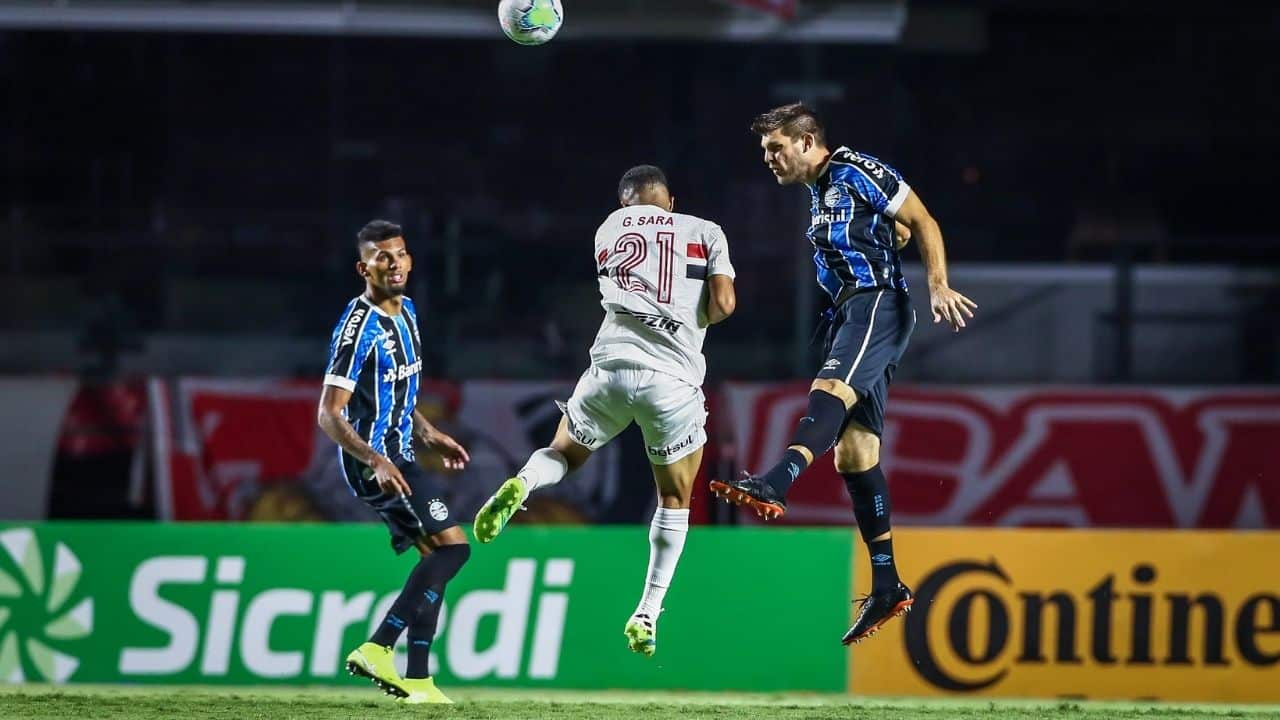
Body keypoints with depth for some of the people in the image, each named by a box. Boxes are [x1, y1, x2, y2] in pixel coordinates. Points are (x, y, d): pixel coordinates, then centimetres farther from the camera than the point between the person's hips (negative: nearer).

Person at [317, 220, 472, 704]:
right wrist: (375, 460, -31)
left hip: (395, 456, 10)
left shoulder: (406, 312, 10)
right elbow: (330, 415, -21)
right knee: (451, 546, -14)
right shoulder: (359, 326, -18)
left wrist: (429, 435, 18)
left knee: (437, 559, 11)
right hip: (373, 459, -10)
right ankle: (379, 648, -16)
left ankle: (417, 680, 13)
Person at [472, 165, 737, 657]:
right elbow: (722, 304, 0)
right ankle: (648, 615, 10)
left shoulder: (609, 230, 18)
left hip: (613, 365, 1)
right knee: (675, 501, 17)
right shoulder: (705, 234, 11)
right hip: (674, 380, -1)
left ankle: (522, 484, -9)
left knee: (564, 453, 25)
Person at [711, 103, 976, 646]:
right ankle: (886, 585, 6)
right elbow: (898, 231, 34)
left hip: (878, 304, -10)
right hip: (849, 316, 10)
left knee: (830, 390, -34)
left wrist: (938, 287, -14)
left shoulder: (854, 171, -1)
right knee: (853, 453, 4)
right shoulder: (818, 193, 24)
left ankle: (774, 486, -61)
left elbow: (922, 223, -4)